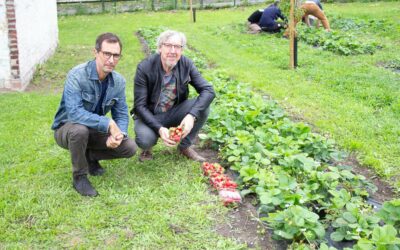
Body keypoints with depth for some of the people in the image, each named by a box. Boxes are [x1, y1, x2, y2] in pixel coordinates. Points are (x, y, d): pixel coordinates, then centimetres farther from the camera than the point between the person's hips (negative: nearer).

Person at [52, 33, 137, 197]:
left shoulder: (118, 81, -8)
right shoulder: (77, 75, -27)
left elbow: (122, 114, -3)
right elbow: (74, 112, -38)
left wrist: (119, 133, -26)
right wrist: (108, 123, -38)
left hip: (96, 131, 5)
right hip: (67, 128, -5)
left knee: (130, 147, -13)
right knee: (80, 129, -40)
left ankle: (90, 156, 14)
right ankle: (79, 177, -14)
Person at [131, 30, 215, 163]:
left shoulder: (186, 64, -12)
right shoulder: (145, 67, -20)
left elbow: (208, 90, -18)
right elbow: (140, 105, -20)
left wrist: (192, 115, -35)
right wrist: (159, 128, -35)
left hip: (174, 112, 3)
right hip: (149, 115, -3)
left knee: (203, 106, -22)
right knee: (145, 140, -35)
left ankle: (185, 146, 0)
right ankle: (147, 148, 7)